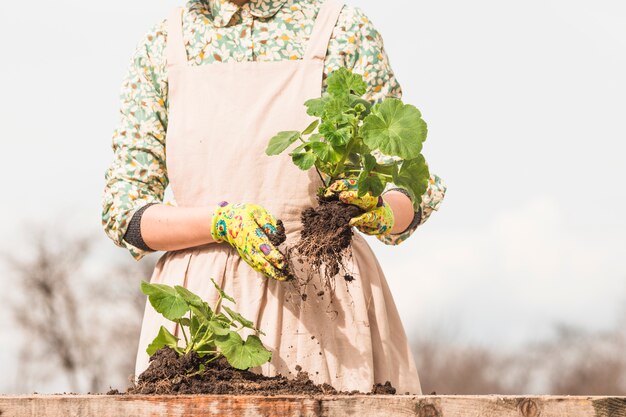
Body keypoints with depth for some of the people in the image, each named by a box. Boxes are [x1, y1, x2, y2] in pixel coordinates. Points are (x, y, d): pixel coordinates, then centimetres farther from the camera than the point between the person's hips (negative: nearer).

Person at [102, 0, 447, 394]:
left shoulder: (346, 32, 1)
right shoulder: (163, 46, 5)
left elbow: (411, 187, 2)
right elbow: (122, 207, 2)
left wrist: (381, 214, -22)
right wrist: (224, 221, -15)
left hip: (326, 297, -1)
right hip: (205, 301, 1)